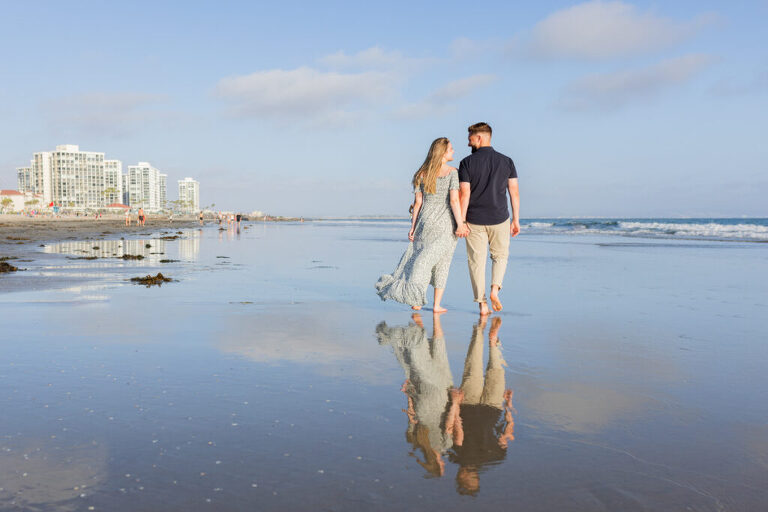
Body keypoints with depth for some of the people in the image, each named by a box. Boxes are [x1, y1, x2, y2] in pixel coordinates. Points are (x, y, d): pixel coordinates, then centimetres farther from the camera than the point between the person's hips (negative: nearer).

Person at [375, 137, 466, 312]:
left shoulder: (422, 173, 4)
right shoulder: (451, 172, -8)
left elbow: (418, 202, 3)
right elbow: (454, 200, -16)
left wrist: (413, 226, 7)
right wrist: (460, 225, -14)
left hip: (426, 221, 3)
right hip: (446, 224, -3)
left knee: (420, 257, 14)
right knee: (442, 264, 7)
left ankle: (415, 301, 11)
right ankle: (437, 305, 9)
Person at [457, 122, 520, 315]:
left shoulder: (467, 163, -6)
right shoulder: (506, 161, 1)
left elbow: (464, 194, -10)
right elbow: (514, 192, 1)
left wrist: (461, 222, -7)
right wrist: (516, 220, 7)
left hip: (475, 220, -1)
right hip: (499, 219, 2)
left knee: (476, 261, 7)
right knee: (500, 256, 21)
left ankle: (482, 304, 5)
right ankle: (495, 289, -1)